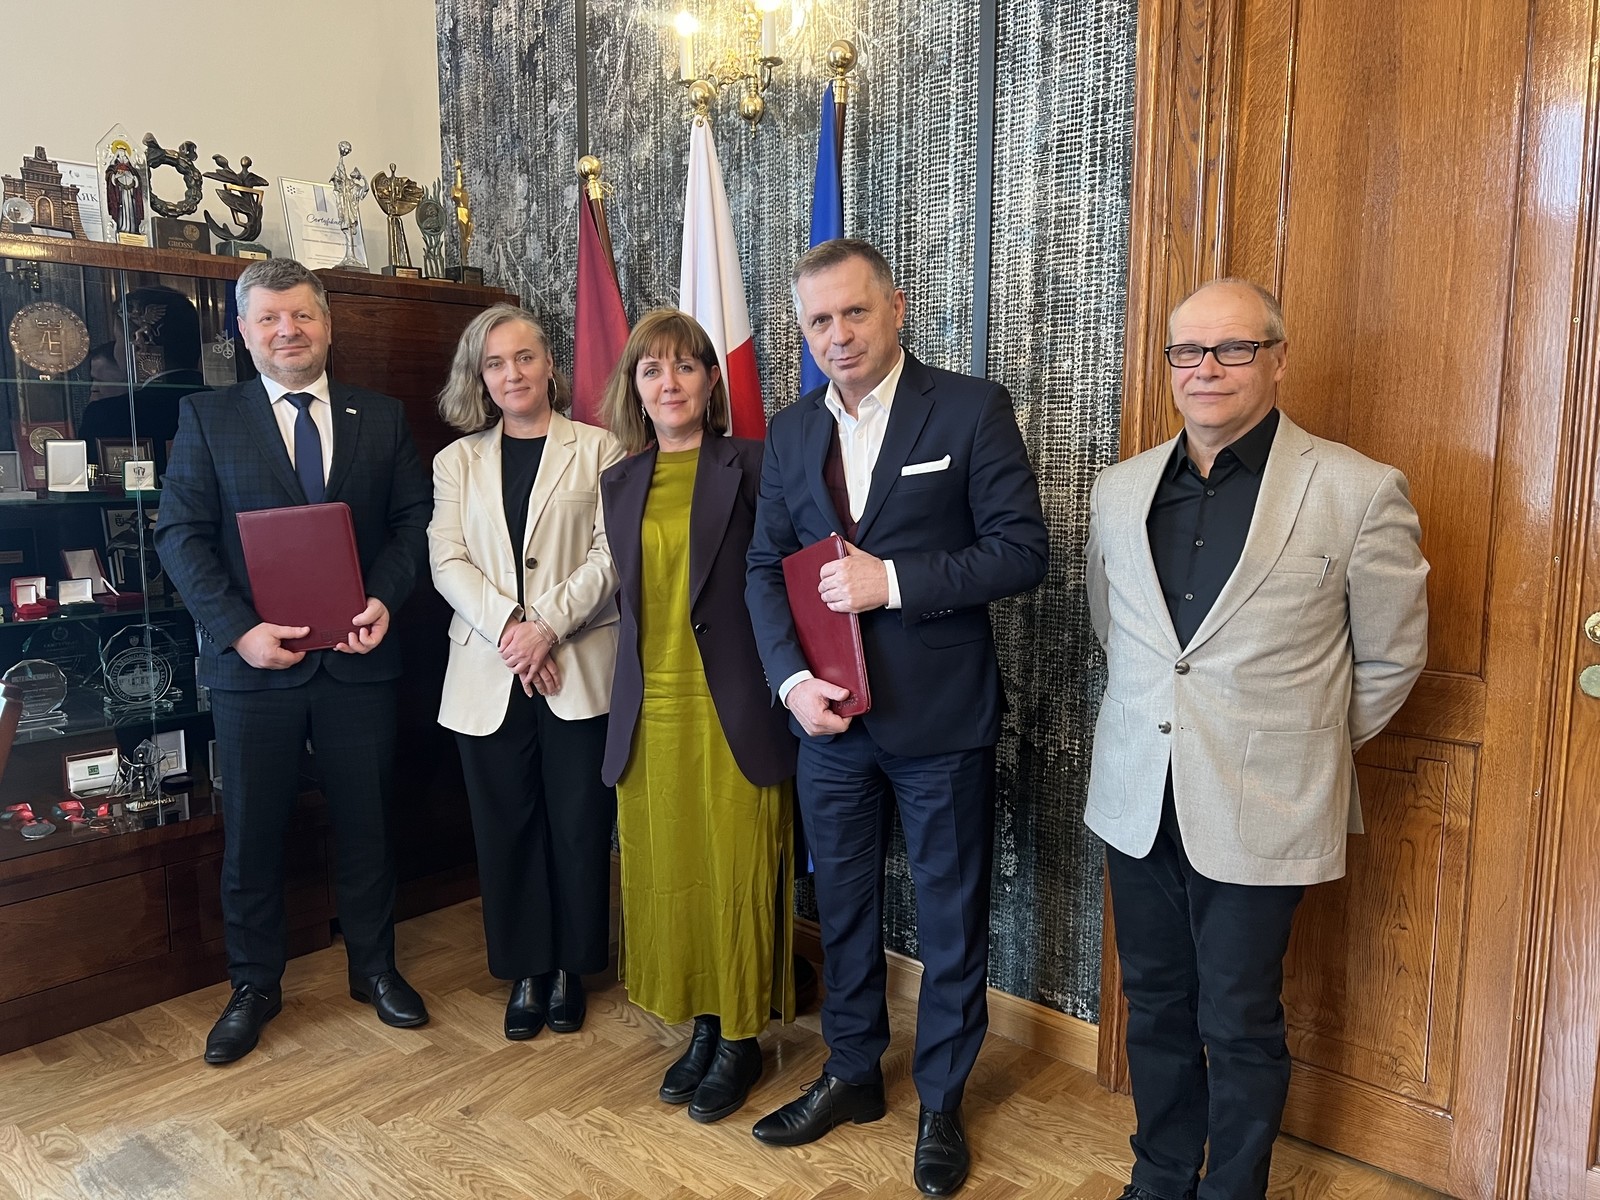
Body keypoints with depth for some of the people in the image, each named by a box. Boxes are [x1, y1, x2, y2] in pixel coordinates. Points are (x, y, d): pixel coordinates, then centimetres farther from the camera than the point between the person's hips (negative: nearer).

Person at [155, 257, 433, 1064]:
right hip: (253, 660, -1)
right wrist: (240, 629, -15)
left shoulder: (382, 419, 7)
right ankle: (253, 986, 30)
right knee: (251, 832, 11)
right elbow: (181, 534, -3)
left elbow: (413, 520, 4)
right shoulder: (206, 418, 3)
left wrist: (385, 600, -13)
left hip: (358, 658, 1)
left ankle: (374, 967, 31)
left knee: (365, 823, 12)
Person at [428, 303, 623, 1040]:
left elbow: (609, 556, -5)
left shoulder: (597, 450, 3)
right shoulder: (457, 461, 13)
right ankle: (525, 972, 24)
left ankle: (570, 968, 23)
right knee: (506, 828, 9)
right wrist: (508, 625, -13)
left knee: (579, 826, 5)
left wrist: (548, 624, -16)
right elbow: (447, 563, 2)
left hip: (578, 669, -2)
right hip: (488, 675, 3)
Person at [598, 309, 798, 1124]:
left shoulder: (750, 467, -4)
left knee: (739, 877, 5)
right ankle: (702, 1027, 32)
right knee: (667, 875, 12)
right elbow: (629, 594, 14)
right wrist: (628, 701, 11)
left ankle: (741, 1040, 24)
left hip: (733, 711, -5)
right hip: (650, 712, 5)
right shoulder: (619, 483, 11)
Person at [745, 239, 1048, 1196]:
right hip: (832, 714, 5)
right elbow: (766, 568, 6)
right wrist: (792, 677, -9)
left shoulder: (972, 410, -8)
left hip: (941, 719, -4)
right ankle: (852, 1074, 41)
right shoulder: (792, 433, 6)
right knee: (843, 906, 19)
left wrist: (894, 580, -21)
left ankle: (942, 1101, 33)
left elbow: (1023, 549, -13)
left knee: (953, 918, 12)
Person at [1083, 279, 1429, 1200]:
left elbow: (1391, 656, 0)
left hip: (1258, 811, -4)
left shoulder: (1360, 492, -10)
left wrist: (1305, 749, 7)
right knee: (1155, 1005, 18)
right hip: (1137, 801, 4)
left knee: (1239, 1026, 10)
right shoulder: (1119, 491, 4)